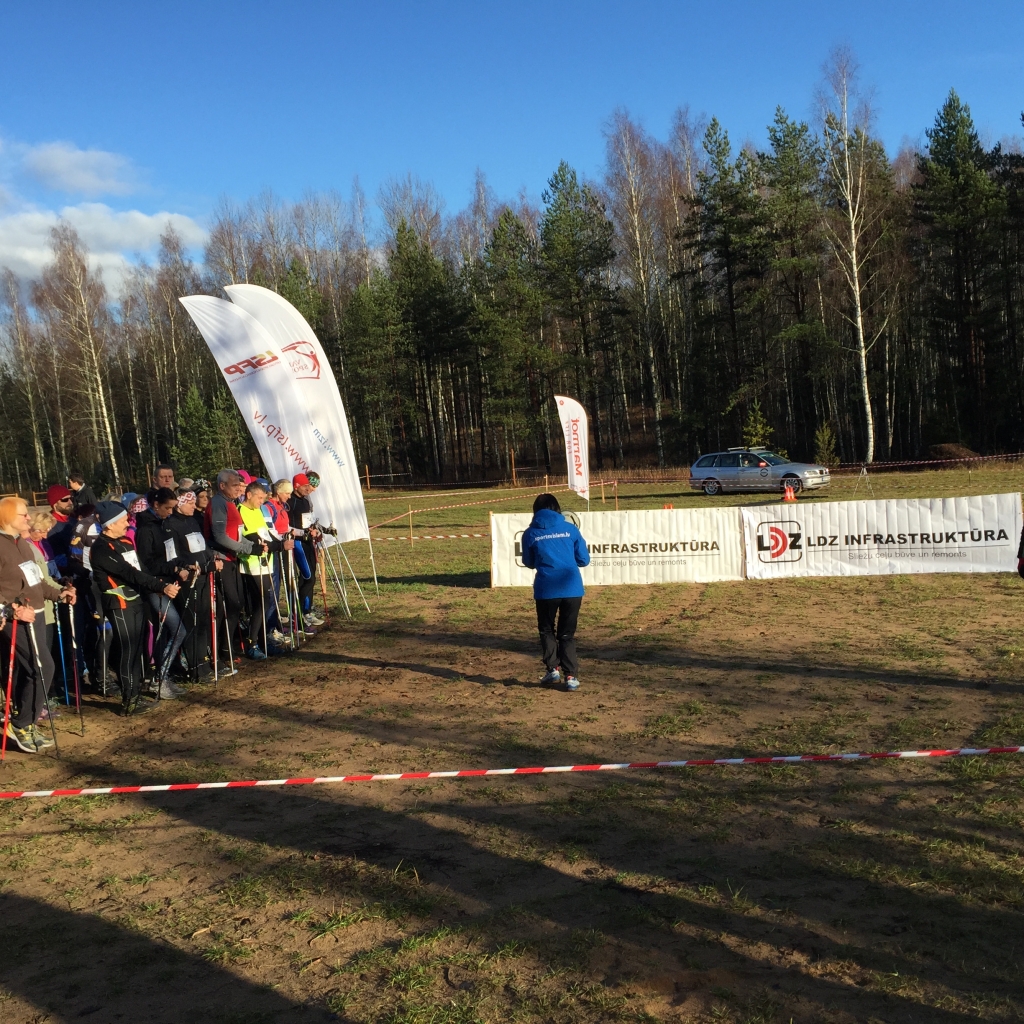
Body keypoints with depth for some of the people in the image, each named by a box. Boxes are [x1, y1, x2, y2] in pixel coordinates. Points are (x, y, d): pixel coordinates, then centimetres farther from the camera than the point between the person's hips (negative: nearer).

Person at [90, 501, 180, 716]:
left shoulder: (125, 542, 14)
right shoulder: (101, 548, -15)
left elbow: (139, 570, 14)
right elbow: (130, 573, -21)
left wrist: (161, 584, -1)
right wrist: (162, 587, -24)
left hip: (136, 600, 8)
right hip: (120, 605, -8)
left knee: (137, 649, 12)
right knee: (127, 651, -5)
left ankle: (136, 694, 20)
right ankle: (128, 702, 2)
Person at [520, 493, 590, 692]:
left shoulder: (531, 533, 2)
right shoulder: (570, 529, 2)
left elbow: (529, 563, 14)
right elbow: (584, 560, 7)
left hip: (546, 590, -1)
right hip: (572, 588, 1)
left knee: (546, 631, 20)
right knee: (567, 633, 13)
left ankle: (553, 670, 14)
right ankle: (571, 676, 8)